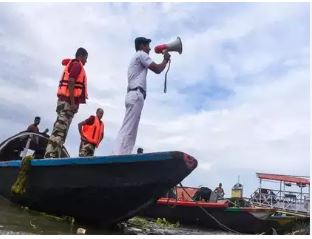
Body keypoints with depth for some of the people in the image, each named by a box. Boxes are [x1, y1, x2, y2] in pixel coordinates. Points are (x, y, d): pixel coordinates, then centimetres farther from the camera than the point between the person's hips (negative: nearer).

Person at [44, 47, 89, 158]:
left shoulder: (72, 65, 27)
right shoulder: (77, 65, -1)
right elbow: (71, 83, -14)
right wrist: (72, 102, -20)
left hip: (66, 101, 9)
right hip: (68, 101, -9)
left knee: (60, 129, 3)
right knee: (60, 130, -17)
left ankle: (51, 156, 1)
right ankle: (51, 155, -22)